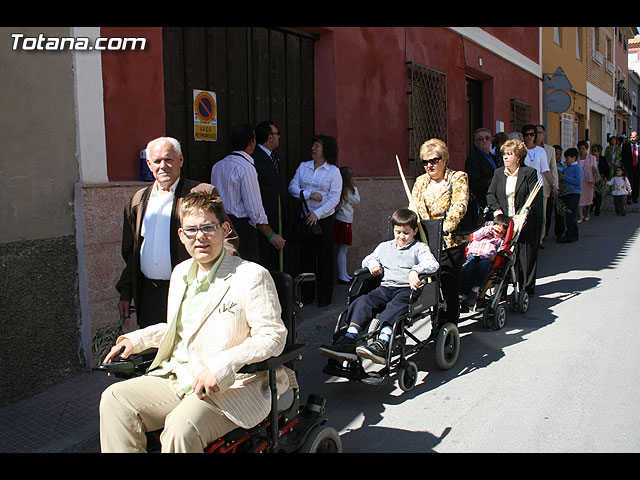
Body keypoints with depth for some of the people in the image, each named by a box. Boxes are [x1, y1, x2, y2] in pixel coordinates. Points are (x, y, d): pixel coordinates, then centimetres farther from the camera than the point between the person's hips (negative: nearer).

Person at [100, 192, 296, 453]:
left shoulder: (251, 275, -9)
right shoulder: (181, 272, 16)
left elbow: (273, 336, -13)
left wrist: (223, 366, -24)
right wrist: (135, 340, 12)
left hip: (231, 387, -6)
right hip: (176, 379, 7)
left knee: (181, 426, -32)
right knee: (114, 399, -13)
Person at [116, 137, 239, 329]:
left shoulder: (203, 194, -3)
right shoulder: (137, 200, 14)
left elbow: (226, 239, -5)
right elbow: (130, 253, 19)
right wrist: (125, 293, 15)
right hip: (149, 296, 5)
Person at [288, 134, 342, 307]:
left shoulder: (334, 171, -2)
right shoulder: (303, 166, 9)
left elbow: (334, 198, -8)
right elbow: (292, 187, 2)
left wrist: (317, 213, -18)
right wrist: (309, 194, -13)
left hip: (324, 218, -3)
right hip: (305, 218, 3)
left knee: (324, 258, 2)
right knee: (306, 256, 7)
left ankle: (324, 297, 13)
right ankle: (306, 295, 18)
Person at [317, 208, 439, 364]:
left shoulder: (420, 248, 11)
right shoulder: (384, 246, 27)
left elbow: (432, 264, -7)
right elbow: (367, 259, 33)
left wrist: (415, 270, -28)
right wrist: (373, 264, 7)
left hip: (407, 289, -4)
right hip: (385, 287, 4)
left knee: (395, 305, -37)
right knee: (364, 301, -24)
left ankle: (382, 343, -53)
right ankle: (348, 341, -37)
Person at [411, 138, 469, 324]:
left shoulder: (458, 178, 2)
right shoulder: (420, 181, 17)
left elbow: (459, 206, -12)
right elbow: (413, 208, 10)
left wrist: (446, 226, -26)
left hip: (450, 241, -4)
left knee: (449, 284, -4)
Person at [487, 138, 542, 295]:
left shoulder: (530, 173, -2)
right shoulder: (499, 173, 12)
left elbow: (534, 197, -9)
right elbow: (490, 194, 9)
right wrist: (496, 209, -9)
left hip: (525, 222, -3)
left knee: (526, 255, 3)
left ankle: (526, 288, 15)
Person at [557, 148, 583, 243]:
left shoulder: (577, 167, -8)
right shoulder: (566, 168, 18)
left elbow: (579, 181, -17)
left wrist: (566, 178, -14)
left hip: (574, 193, -9)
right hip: (567, 193, 9)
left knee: (570, 214, -12)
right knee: (572, 215, 12)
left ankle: (569, 235, -11)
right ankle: (574, 235, 19)